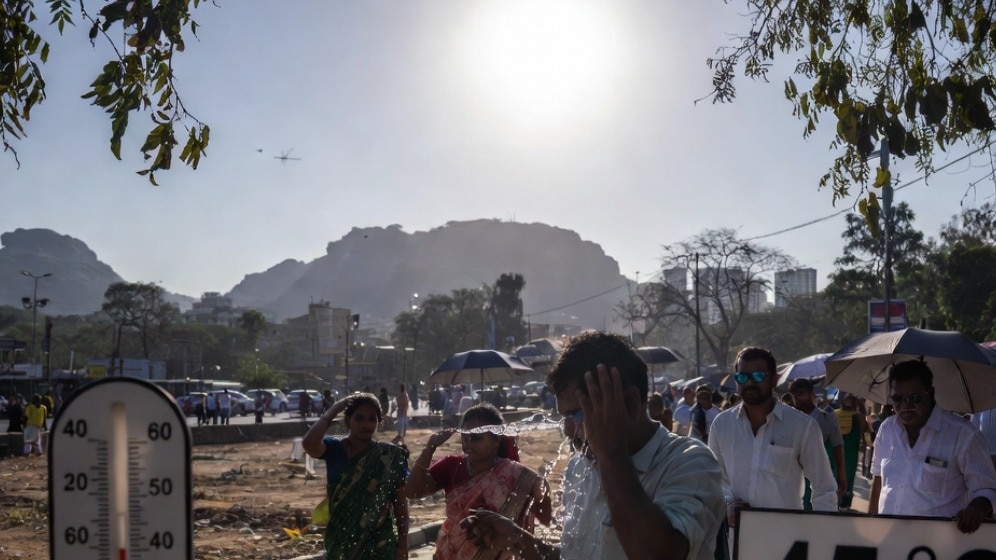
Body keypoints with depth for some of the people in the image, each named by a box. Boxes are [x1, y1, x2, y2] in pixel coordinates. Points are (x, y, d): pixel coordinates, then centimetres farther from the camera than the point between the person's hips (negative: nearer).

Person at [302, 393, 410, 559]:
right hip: (340, 543, 2)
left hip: (379, 546, -2)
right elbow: (308, 443, -25)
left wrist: (403, 544, -5)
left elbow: (400, 503, -2)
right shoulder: (334, 449, -2)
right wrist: (333, 410, -14)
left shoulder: (390, 457, -5)